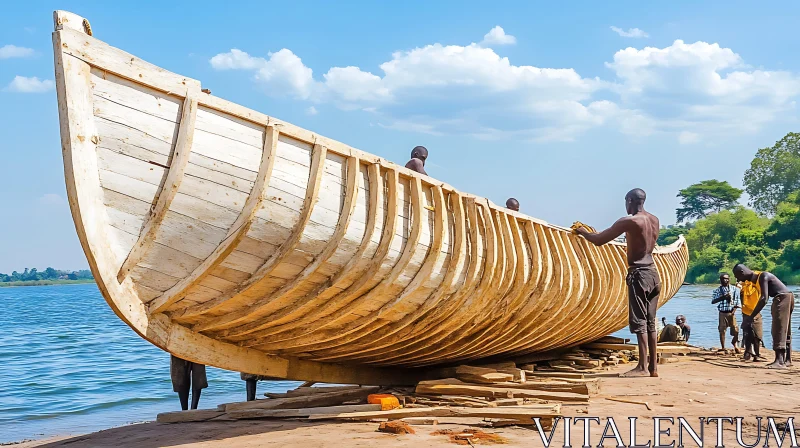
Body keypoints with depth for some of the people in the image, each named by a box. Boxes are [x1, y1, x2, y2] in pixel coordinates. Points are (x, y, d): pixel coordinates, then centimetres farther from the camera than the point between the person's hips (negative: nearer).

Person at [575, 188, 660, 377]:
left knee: (639, 322, -5)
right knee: (650, 322, 10)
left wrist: (583, 232, 8)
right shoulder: (654, 220, 10)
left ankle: (642, 367, -6)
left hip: (639, 274, -7)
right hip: (653, 272, 7)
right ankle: (653, 366, 11)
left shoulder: (629, 221, -12)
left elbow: (599, 240, -12)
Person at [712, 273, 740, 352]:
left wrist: (733, 311, -8)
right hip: (722, 313, 0)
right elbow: (713, 301, -10)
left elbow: (737, 302, 4)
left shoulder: (734, 290, 2)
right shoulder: (717, 291, 0)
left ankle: (734, 343, 27)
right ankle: (723, 348, 10)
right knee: (722, 331, 0)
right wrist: (723, 297, -21)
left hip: (731, 313, 0)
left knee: (736, 331, -3)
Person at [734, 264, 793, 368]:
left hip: (783, 298, -10)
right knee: (785, 330, 15)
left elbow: (764, 299, -28)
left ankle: (780, 361, -23)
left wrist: (751, 316, -28)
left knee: (779, 329, -16)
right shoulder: (755, 279, 10)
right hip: (784, 299, 10)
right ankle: (787, 360, 24)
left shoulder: (763, 277, -19)